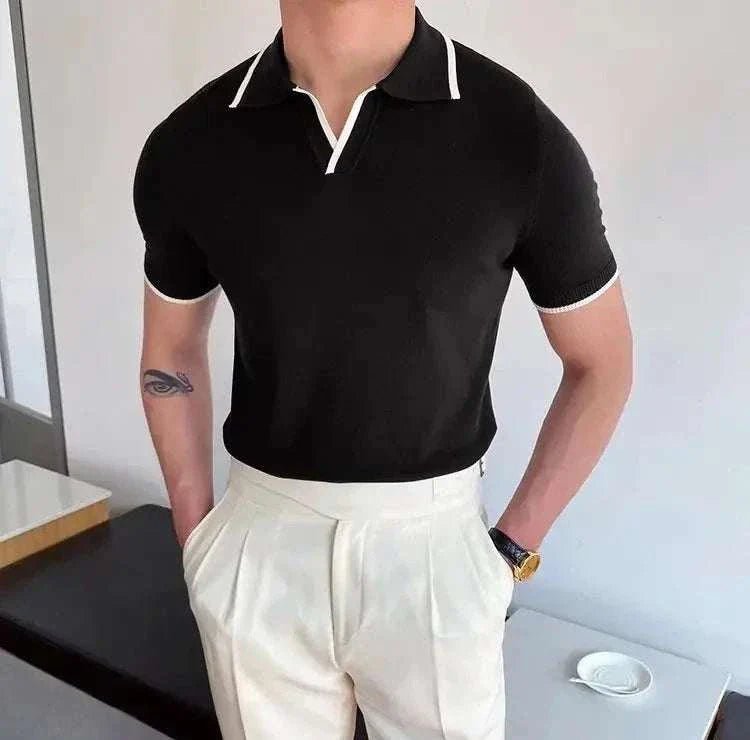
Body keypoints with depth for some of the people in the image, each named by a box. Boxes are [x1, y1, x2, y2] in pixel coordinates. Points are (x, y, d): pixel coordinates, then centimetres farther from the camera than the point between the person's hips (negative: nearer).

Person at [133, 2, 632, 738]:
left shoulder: (520, 136, -13)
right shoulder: (188, 147, -6)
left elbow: (601, 365, -2)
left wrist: (509, 552, -4)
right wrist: (196, 542, 6)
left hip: (432, 547, -1)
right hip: (258, 550, 2)